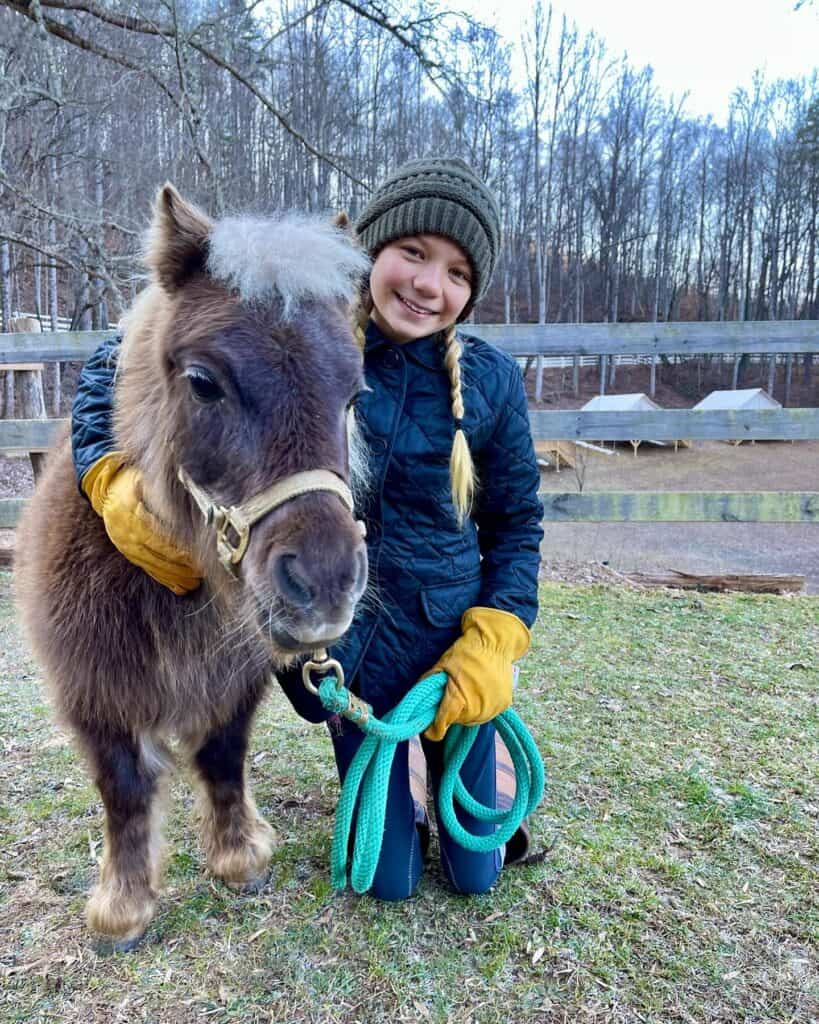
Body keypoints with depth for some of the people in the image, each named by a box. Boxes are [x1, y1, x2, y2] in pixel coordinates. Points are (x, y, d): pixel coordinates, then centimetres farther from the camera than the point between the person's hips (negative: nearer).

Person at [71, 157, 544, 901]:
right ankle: (395, 803, 49)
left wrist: (495, 642, -11)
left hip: (451, 642, 1)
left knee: (475, 873, 18)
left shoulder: (491, 380, -12)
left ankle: (448, 756, 46)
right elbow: (123, 364, -7)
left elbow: (516, 521, -1)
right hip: (348, 649, 0)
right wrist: (115, 478, -23)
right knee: (389, 878, 17)